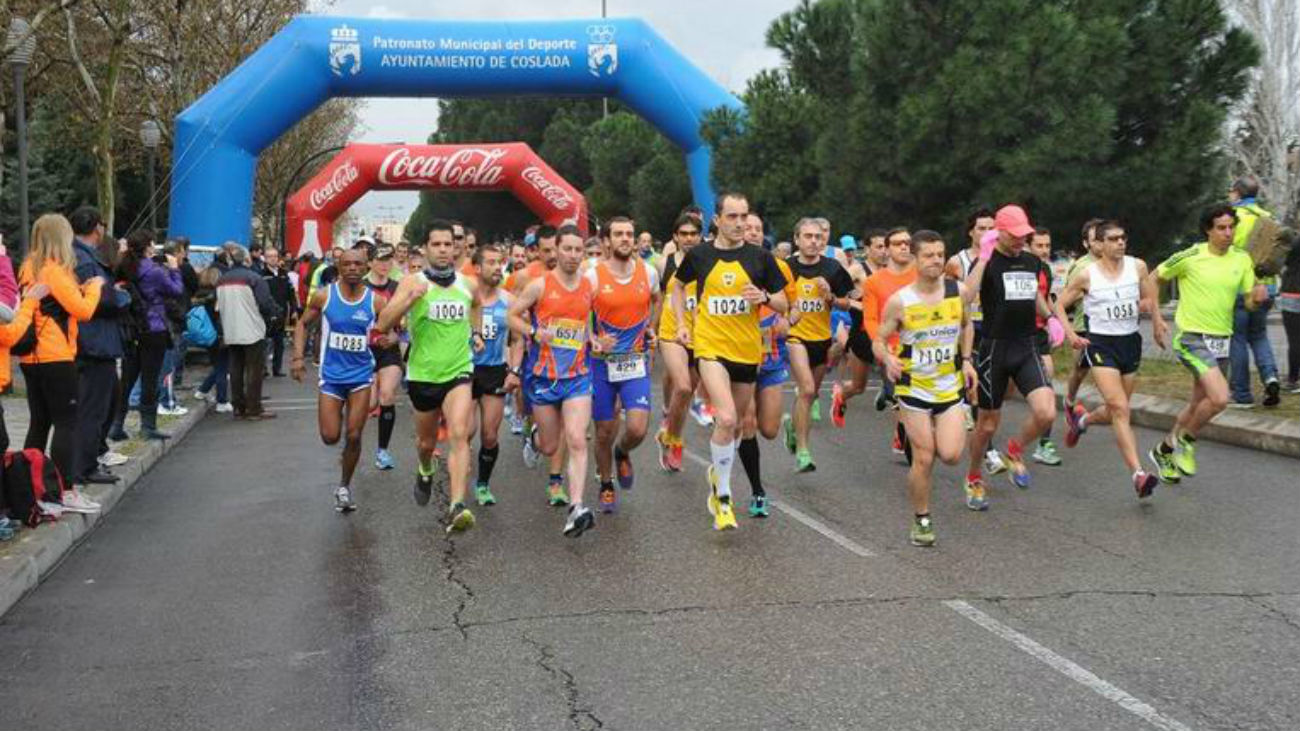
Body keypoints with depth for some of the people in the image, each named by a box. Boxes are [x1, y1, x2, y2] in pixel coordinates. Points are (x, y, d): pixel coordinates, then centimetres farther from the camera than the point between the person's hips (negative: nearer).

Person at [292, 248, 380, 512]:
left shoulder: (376, 301, -7)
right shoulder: (323, 296, -6)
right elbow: (303, 323, 7)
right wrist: (298, 356, -4)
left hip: (361, 375, 0)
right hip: (331, 374, 0)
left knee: (353, 436, -1)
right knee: (330, 437, -2)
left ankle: (344, 487, 19)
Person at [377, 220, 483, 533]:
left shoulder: (469, 284, 2)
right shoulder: (413, 283, -8)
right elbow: (384, 324, -19)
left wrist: (476, 333, 17)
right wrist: (410, 299, -32)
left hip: (459, 371, 0)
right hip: (422, 375, 0)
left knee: (459, 436, -21)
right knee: (426, 442, 18)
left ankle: (456, 507, -27)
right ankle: (425, 471, 54)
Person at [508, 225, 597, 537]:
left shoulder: (590, 286, 4)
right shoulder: (540, 285, -5)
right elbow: (512, 316, 1)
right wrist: (535, 332, -15)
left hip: (578, 376, 1)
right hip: (544, 376, -1)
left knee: (577, 442, -14)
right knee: (549, 447, 11)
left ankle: (576, 509, -19)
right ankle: (534, 435, 48)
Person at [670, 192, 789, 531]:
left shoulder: (760, 257, 0)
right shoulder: (699, 255, 0)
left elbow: (783, 305, 5)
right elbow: (678, 285, 20)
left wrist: (764, 297, -16)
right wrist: (681, 323, 9)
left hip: (748, 350, 3)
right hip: (711, 347, -3)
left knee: (735, 422, 16)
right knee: (726, 419, -22)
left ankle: (718, 472, 44)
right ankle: (722, 497, -10)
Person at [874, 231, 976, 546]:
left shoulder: (959, 292, -5)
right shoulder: (899, 301, -13)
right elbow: (879, 341, -5)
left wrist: (966, 360, 3)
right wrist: (888, 359, -26)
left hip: (950, 386, 2)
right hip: (914, 387, -2)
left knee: (951, 455, -10)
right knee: (923, 459, -2)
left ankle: (936, 437, 27)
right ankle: (922, 520, 19)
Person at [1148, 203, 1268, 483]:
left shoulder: (1242, 260, 3)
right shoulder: (1190, 257, -11)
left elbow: (1249, 302, 6)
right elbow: (1156, 277, 2)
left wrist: (1258, 296, -16)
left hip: (1222, 341, 6)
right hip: (1192, 338, -6)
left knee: (1198, 404, 14)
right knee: (1220, 398, -22)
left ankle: (1164, 450, 35)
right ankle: (1186, 440, 3)